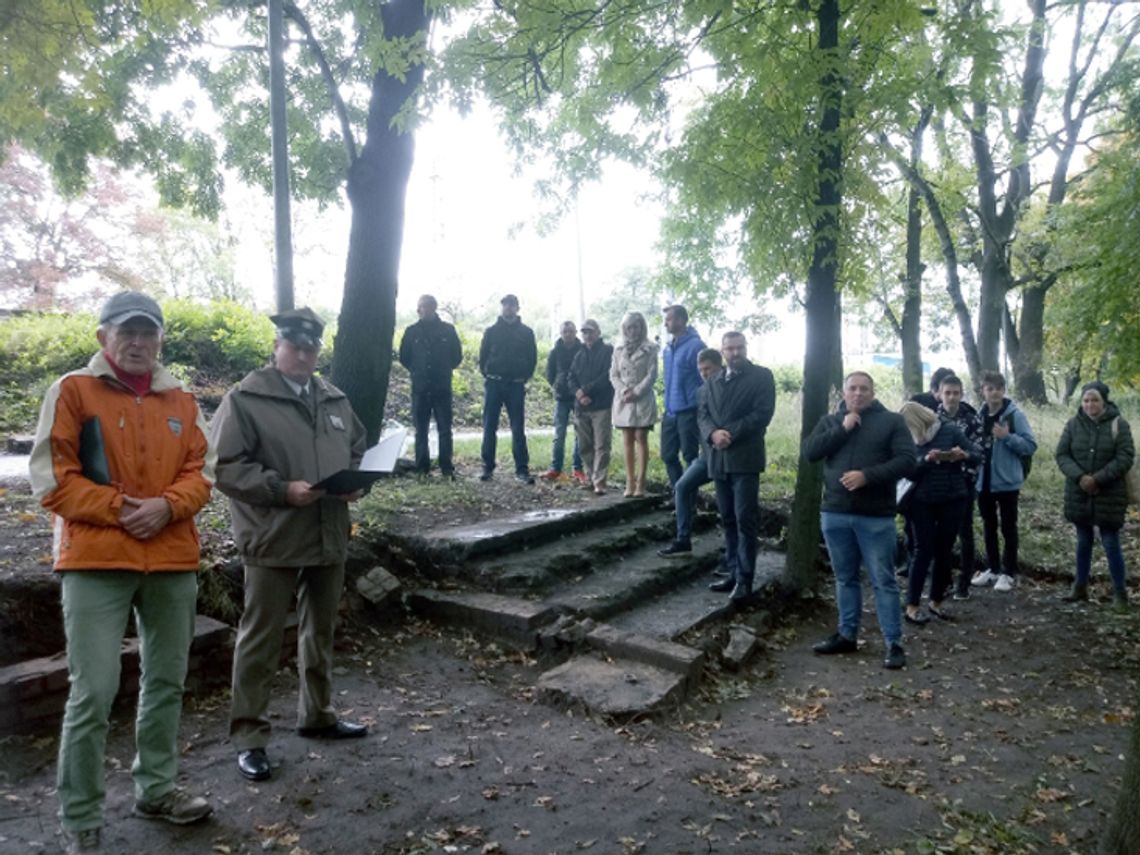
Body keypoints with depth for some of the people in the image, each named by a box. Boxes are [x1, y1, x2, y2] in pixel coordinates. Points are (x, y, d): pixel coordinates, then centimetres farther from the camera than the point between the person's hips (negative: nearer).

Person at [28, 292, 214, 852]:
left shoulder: (181, 401, 10)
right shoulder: (72, 391, -1)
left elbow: (200, 471, 7)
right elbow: (50, 478, -6)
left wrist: (166, 505, -12)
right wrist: (118, 507, -15)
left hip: (173, 560, 5)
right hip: (95, 561, -4)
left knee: (167, 681, 14)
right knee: (93, 692, -4)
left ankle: (156, 789, 31)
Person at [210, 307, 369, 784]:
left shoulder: (335, 400, 11)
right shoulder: (245, 399, -9)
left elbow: (358, 450, 20)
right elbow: (225, 466, -14)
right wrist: (282, 489, -22)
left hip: (329, 537, 7)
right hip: (273, 540, -6)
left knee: (320, 633, 19)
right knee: (261, 640, 4)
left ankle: (318, 715, 36)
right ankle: (249, 736, 17)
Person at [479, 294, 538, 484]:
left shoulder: (526, 332, 6)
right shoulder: (491, 331, 7)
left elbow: (532, 358, 7)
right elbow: (483, 355, 9)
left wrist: (525, 377, 1)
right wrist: (486, 375, 2)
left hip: (516, 385, -1)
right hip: (493, 384, 1)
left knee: (518, 428, 0)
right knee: (489, 427, 2)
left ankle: (522, 469, 2)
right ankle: (488, 467, 9)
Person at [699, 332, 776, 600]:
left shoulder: (761, 376, 0)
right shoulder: (713, 381, 19)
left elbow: (763, 413, -10)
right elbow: (702, 413, 10)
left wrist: (731, 433, -16)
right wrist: (712, 433, -11)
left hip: (744, 457, -6)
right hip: (718, 459, 6)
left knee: (745, 519, -6)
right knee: (728, 520, 10)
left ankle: (744, 579, -1)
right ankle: (734, 572, 18)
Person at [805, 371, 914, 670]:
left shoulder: (892, 421, 2)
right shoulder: (830, 421, 12)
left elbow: (906, 461, -8)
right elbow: (809, 451, -3)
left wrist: (867, 475, -19)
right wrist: (843, 429, -11)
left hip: (876, 517, -3)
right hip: (835, 513, 4)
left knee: (883, 581, 0)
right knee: (845, 578, 14)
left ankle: (894, 643, 7)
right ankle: (847, 635, 25)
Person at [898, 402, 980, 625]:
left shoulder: (949, 430, -5)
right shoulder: (910, 439, -1)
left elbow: (978, 454, -3)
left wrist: (964, 455, -24)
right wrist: (925, 460, -24)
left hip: (953, 500, 0)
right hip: (923, 501, 0)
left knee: (944, 552, 7)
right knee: (923, 551, -3)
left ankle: (936, 602, 20)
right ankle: (912, 606, 1)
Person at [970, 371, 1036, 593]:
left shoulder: (1015, 415, -8)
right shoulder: (979, 416, 4)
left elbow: (1031, 446, -11)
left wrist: (1008, 437, -23)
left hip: (1007, 481, -4)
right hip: (984, 481, 4)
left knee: (1008, 528, 5)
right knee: (988, 527, 14)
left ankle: (1009, 573, 14)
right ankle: (993, 568, 27)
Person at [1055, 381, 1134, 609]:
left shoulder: (1118, 425, -6)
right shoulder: (1073, 424, 0)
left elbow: (1125, 458, -11)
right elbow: (1062, 454, -1)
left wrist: (1097, 479, -19)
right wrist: (1080, 477, -17)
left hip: (1109, 495, -3)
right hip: (1079, 494, 3)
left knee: (1111, 544, 0)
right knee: (1083, 541, 14)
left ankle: (1120, 592, 13)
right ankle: (1080, 586, 26)